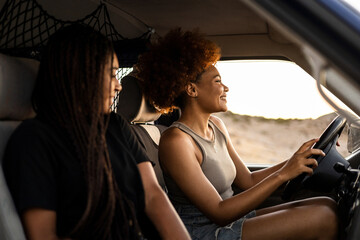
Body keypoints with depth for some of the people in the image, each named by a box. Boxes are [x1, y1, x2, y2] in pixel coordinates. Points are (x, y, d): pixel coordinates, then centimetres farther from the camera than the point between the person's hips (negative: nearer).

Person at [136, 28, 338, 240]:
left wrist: (294, 160, 0)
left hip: (233, 219, 8)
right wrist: (282, 174, -24)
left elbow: (248, 181, 12)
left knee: (327, 205, -1)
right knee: (323, 218, -16)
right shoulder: (176, 140, -19)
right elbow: (219, 212, -21)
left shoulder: (216, 125, 7)